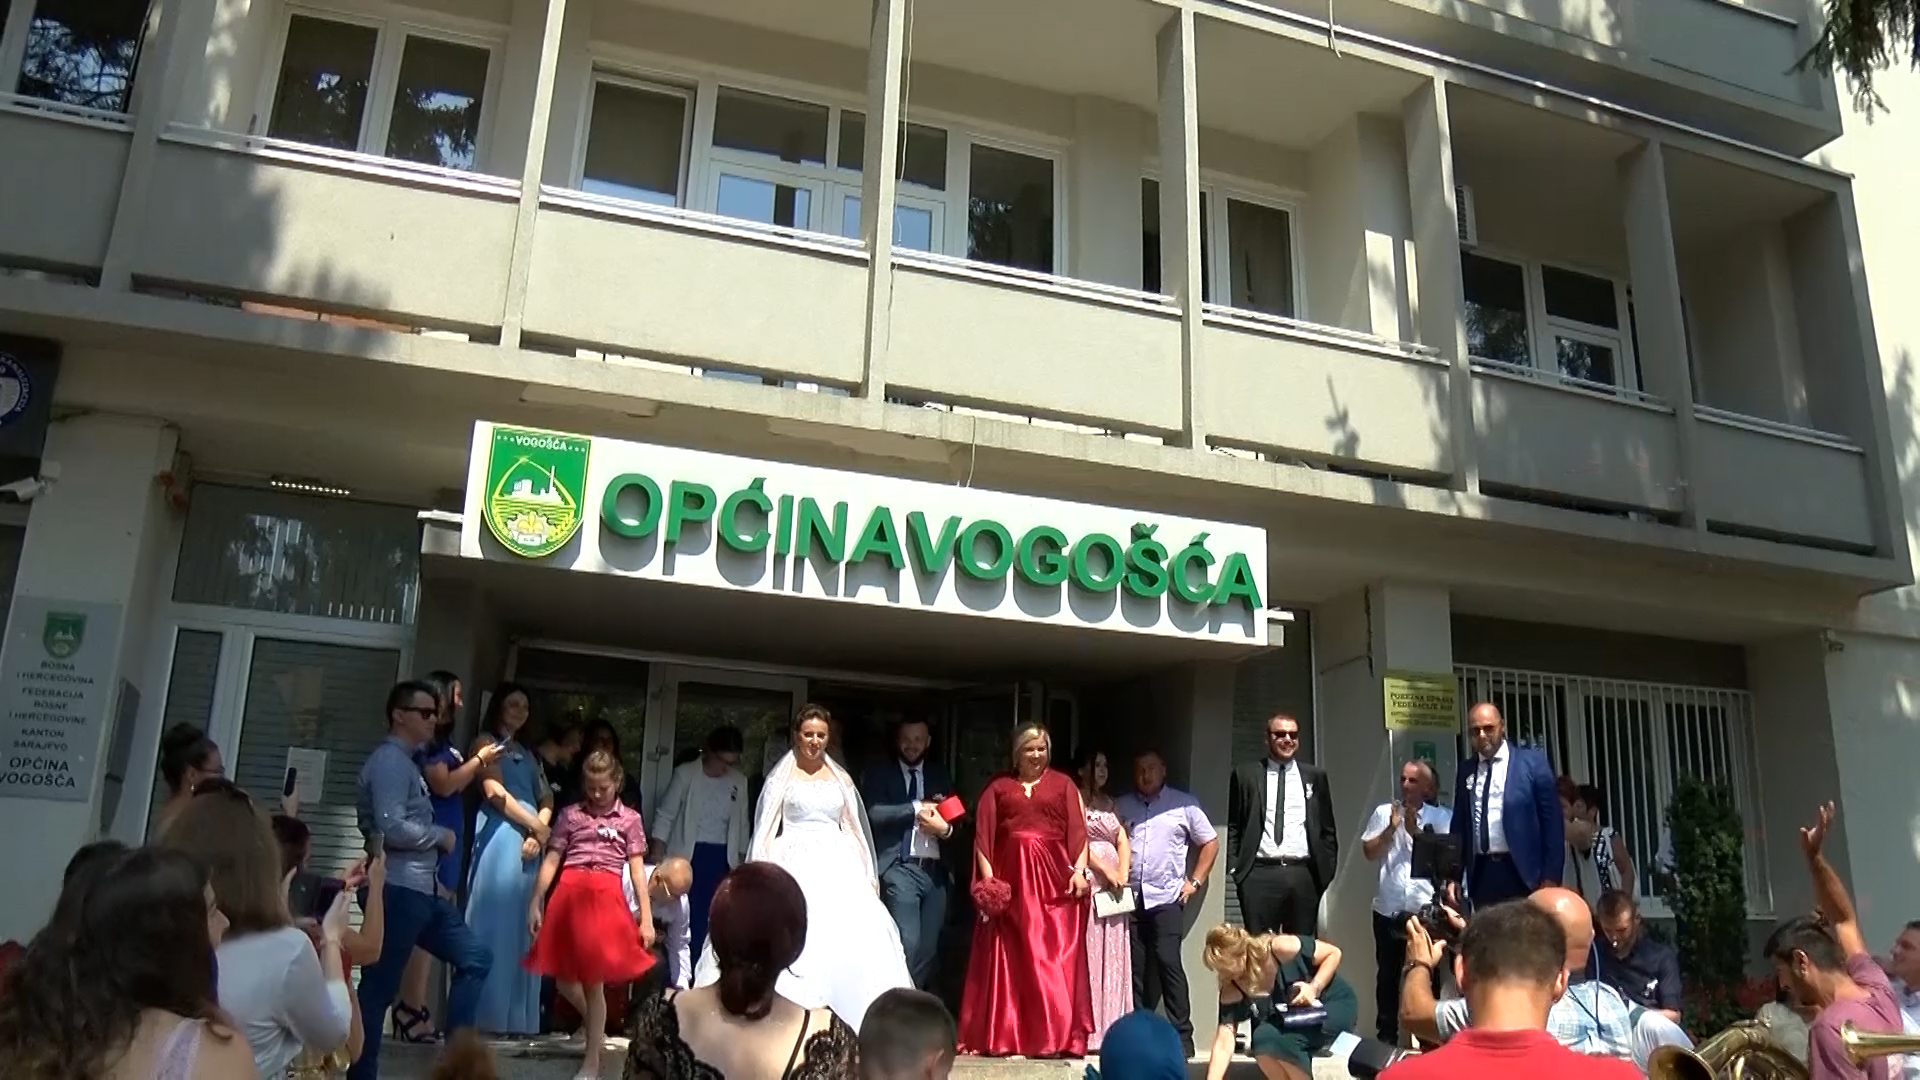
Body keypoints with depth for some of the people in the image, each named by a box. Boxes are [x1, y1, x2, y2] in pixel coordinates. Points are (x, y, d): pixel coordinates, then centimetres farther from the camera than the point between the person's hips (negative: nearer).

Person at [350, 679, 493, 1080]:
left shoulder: (408, 762, 19)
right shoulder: (390, 761, -12)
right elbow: (392, 829, -22)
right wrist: (442, 836, -8)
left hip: (422, 890, 10)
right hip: (397, 890, -10)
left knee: (475, 957, 10)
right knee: (379, 986, -2)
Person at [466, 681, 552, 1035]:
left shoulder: (527, 754, 24)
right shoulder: (486, 743, 7)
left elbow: (546, 800, 15)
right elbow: (495, 793, -6)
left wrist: (538, 834, -4)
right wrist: (538, 827, -4)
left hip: (529, 840, 6)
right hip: (500, 836, -6)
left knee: (522, 927, 3)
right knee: (496, 922, -8)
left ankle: (517, 1017, 4)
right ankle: (491, 1015, -7)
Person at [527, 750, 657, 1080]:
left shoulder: (629, 818, 8)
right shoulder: (571, 814, 11)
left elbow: (638, 870, 6)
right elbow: (550, 862, 11)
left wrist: (646, 918, 2)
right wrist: (535, 904, 6)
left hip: (606, 897, -2)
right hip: (569, 895, 2)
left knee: (594, 980, 1)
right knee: (564, 977, 6)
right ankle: (593, 1022, 37)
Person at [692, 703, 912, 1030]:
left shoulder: (841, 779, 15)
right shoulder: (782, 776, 6)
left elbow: (854, 829, 15)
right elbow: (765, 828, 3)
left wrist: (868, 874, 8)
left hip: (837, 866, 3)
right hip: (794, 864, -3)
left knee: (848, 936, -9)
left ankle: (839, 1022, -4)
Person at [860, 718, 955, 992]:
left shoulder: (940, 776, 17)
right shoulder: (879, 774, 5)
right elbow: (874, 813, -10)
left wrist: (945, 828, -9)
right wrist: (917, 808, -11)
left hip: (935, 871, 4)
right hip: (900, 870, -4)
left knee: (928, 948, 7)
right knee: (907, 944, -11)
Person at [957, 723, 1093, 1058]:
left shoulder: (1063, 784, 12)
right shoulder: (998, 786, 11)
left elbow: (1078, 831, 6)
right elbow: (983, 835, 5)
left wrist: (1080, 870, -7)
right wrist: (987, 877, -5)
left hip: (1054, 881, 0)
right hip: (1009, 881, 0)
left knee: (1056, 960, -2)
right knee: (1007, 960, 2)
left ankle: (1059, 1037, 3)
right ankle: (1001, 1038, 8)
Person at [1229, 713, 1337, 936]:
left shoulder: (1315, 776, 11)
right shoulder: (1246, 775, 6)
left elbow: (1328, 827, 14)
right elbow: (1233, 825, 8)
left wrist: (1327, 868, 7)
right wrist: (1235, 866, -1)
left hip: (1304, 875, 2)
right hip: (1260, 875, -2)